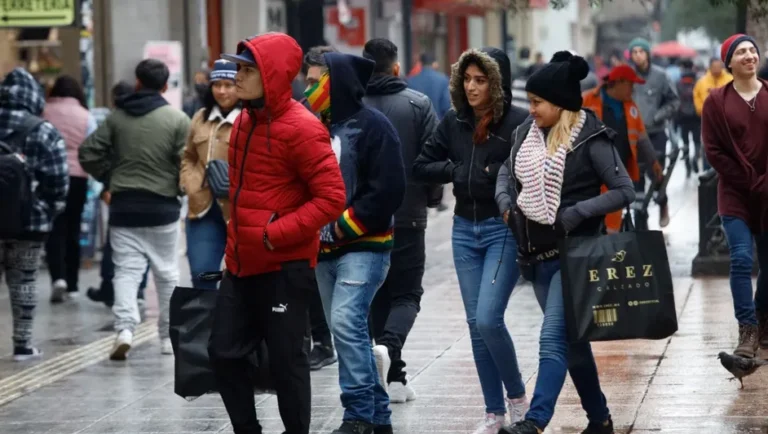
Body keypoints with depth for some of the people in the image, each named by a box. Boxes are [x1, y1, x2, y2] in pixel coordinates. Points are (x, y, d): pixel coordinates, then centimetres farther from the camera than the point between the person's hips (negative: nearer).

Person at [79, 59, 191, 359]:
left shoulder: (117, 117, 1)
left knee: (126, 270, 2)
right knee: (166, 272, 11)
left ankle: (125, 327, -17)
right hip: (162, 206, -1)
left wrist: (108, 178, 15)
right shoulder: (177, 119, -7)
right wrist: (182, 189, 7)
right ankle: (169, 335, 18)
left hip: (123, 205, 1)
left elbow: (89, 153, 0)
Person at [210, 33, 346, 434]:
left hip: (284, 266, -8)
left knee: (286, 360, 1)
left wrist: (276, 234, -20)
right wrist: (237, 241, 17)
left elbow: (331, 198, -20)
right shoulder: (245, 121, 9)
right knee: (224, 352, 9)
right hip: (242, 264, 8)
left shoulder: (301, 129, -16)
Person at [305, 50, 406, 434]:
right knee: (350, 331, 10)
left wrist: (343, 228, -15)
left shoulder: (372, 125, -9)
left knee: (346, 322, -19)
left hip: (364, 247, -8)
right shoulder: (321, 127, 14)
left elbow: (388, 190, -16)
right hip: (325, 251, 8)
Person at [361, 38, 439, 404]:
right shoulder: (418, 105, -6)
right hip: (408, 217, -1)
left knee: (377, 294, 14)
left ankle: (394, 377, 14)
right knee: (406, 293, 8)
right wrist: (425, 195, 11)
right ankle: (388, 347, -21)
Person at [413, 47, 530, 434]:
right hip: (465, 230, 6)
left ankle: (517, 395, 11)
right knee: (476, 324, 7)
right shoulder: (454, 122, 5)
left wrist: (495, 175, -19)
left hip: (505, 230, -6)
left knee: (489, 318, -13)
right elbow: (422, 167, 9)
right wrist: (458, 171, -4)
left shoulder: (518, 122, -11)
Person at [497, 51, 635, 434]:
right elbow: (507, 172, 22)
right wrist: (505, 201, 2)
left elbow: (624, 191, -11)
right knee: (571, 340, 15)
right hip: (536, 254, 7)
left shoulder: (590, 139, -13)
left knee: (553, 339, -16)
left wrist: (577, 212, -19)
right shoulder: (527, 132, 5)